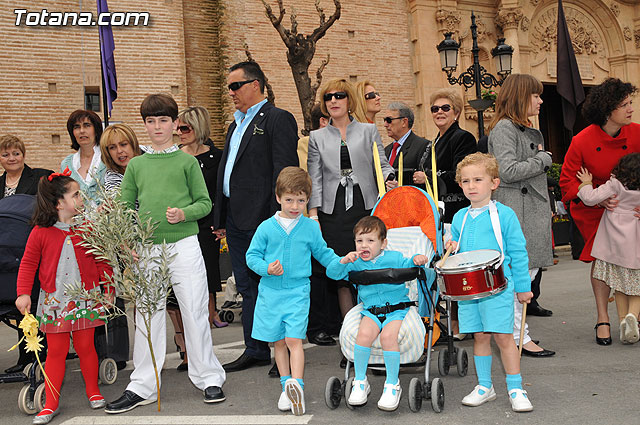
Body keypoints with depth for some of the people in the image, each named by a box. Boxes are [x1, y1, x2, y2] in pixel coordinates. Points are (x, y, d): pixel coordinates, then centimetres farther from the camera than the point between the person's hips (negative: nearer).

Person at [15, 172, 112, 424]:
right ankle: (51, 404, 14)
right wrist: (24, 293, -6)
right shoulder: (40, 232, -5)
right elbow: (28, 264, 1)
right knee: (56, 351, 4)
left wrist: (109, 285, 3)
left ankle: (93, 391, 27)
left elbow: (101, 259, 8)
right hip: (53, 300, -1)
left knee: (85, 346, 7)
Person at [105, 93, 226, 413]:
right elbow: (124, 206, 11)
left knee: (194, 312, 2)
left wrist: (183, 213, -16)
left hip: (184, 245, -2)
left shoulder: (186, 161, 4)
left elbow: (205, 203, 2)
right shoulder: (136, 165, 12)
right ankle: (142, 387, 16)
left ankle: (208, 378, 16)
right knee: (147, 317, 7)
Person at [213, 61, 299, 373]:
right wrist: (220, 218, 18)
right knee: (247, 286, 12)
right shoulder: (236, 125, 21)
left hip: (261, 218, -9)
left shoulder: (278, 119, -6)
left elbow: (284, 171, -14)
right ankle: (256, 350, 22)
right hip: (236, 219, 9)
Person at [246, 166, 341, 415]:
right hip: (271, 292, 2)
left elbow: (322, 253, 14)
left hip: (297, 292, -1)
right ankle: (287, 387, 20)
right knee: (278, 342, 9)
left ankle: (297, 385, -15)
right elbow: (252, 256, 3)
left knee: (293, 340, -12)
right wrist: (267, 268, -15)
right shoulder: (266, 228, -1)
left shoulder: (310, 227, 2)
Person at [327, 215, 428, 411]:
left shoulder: (394, 258, 5)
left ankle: (392, 385, -11)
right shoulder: (355, 264, 5)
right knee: (364, 334, -29)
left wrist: (416, 259, -14)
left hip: (397, 309, -1)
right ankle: (360, 382, -8)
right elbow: (332, 273, -3)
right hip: (371, 311, 2)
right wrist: (344, 261, -23)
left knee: (388, 336, -30)